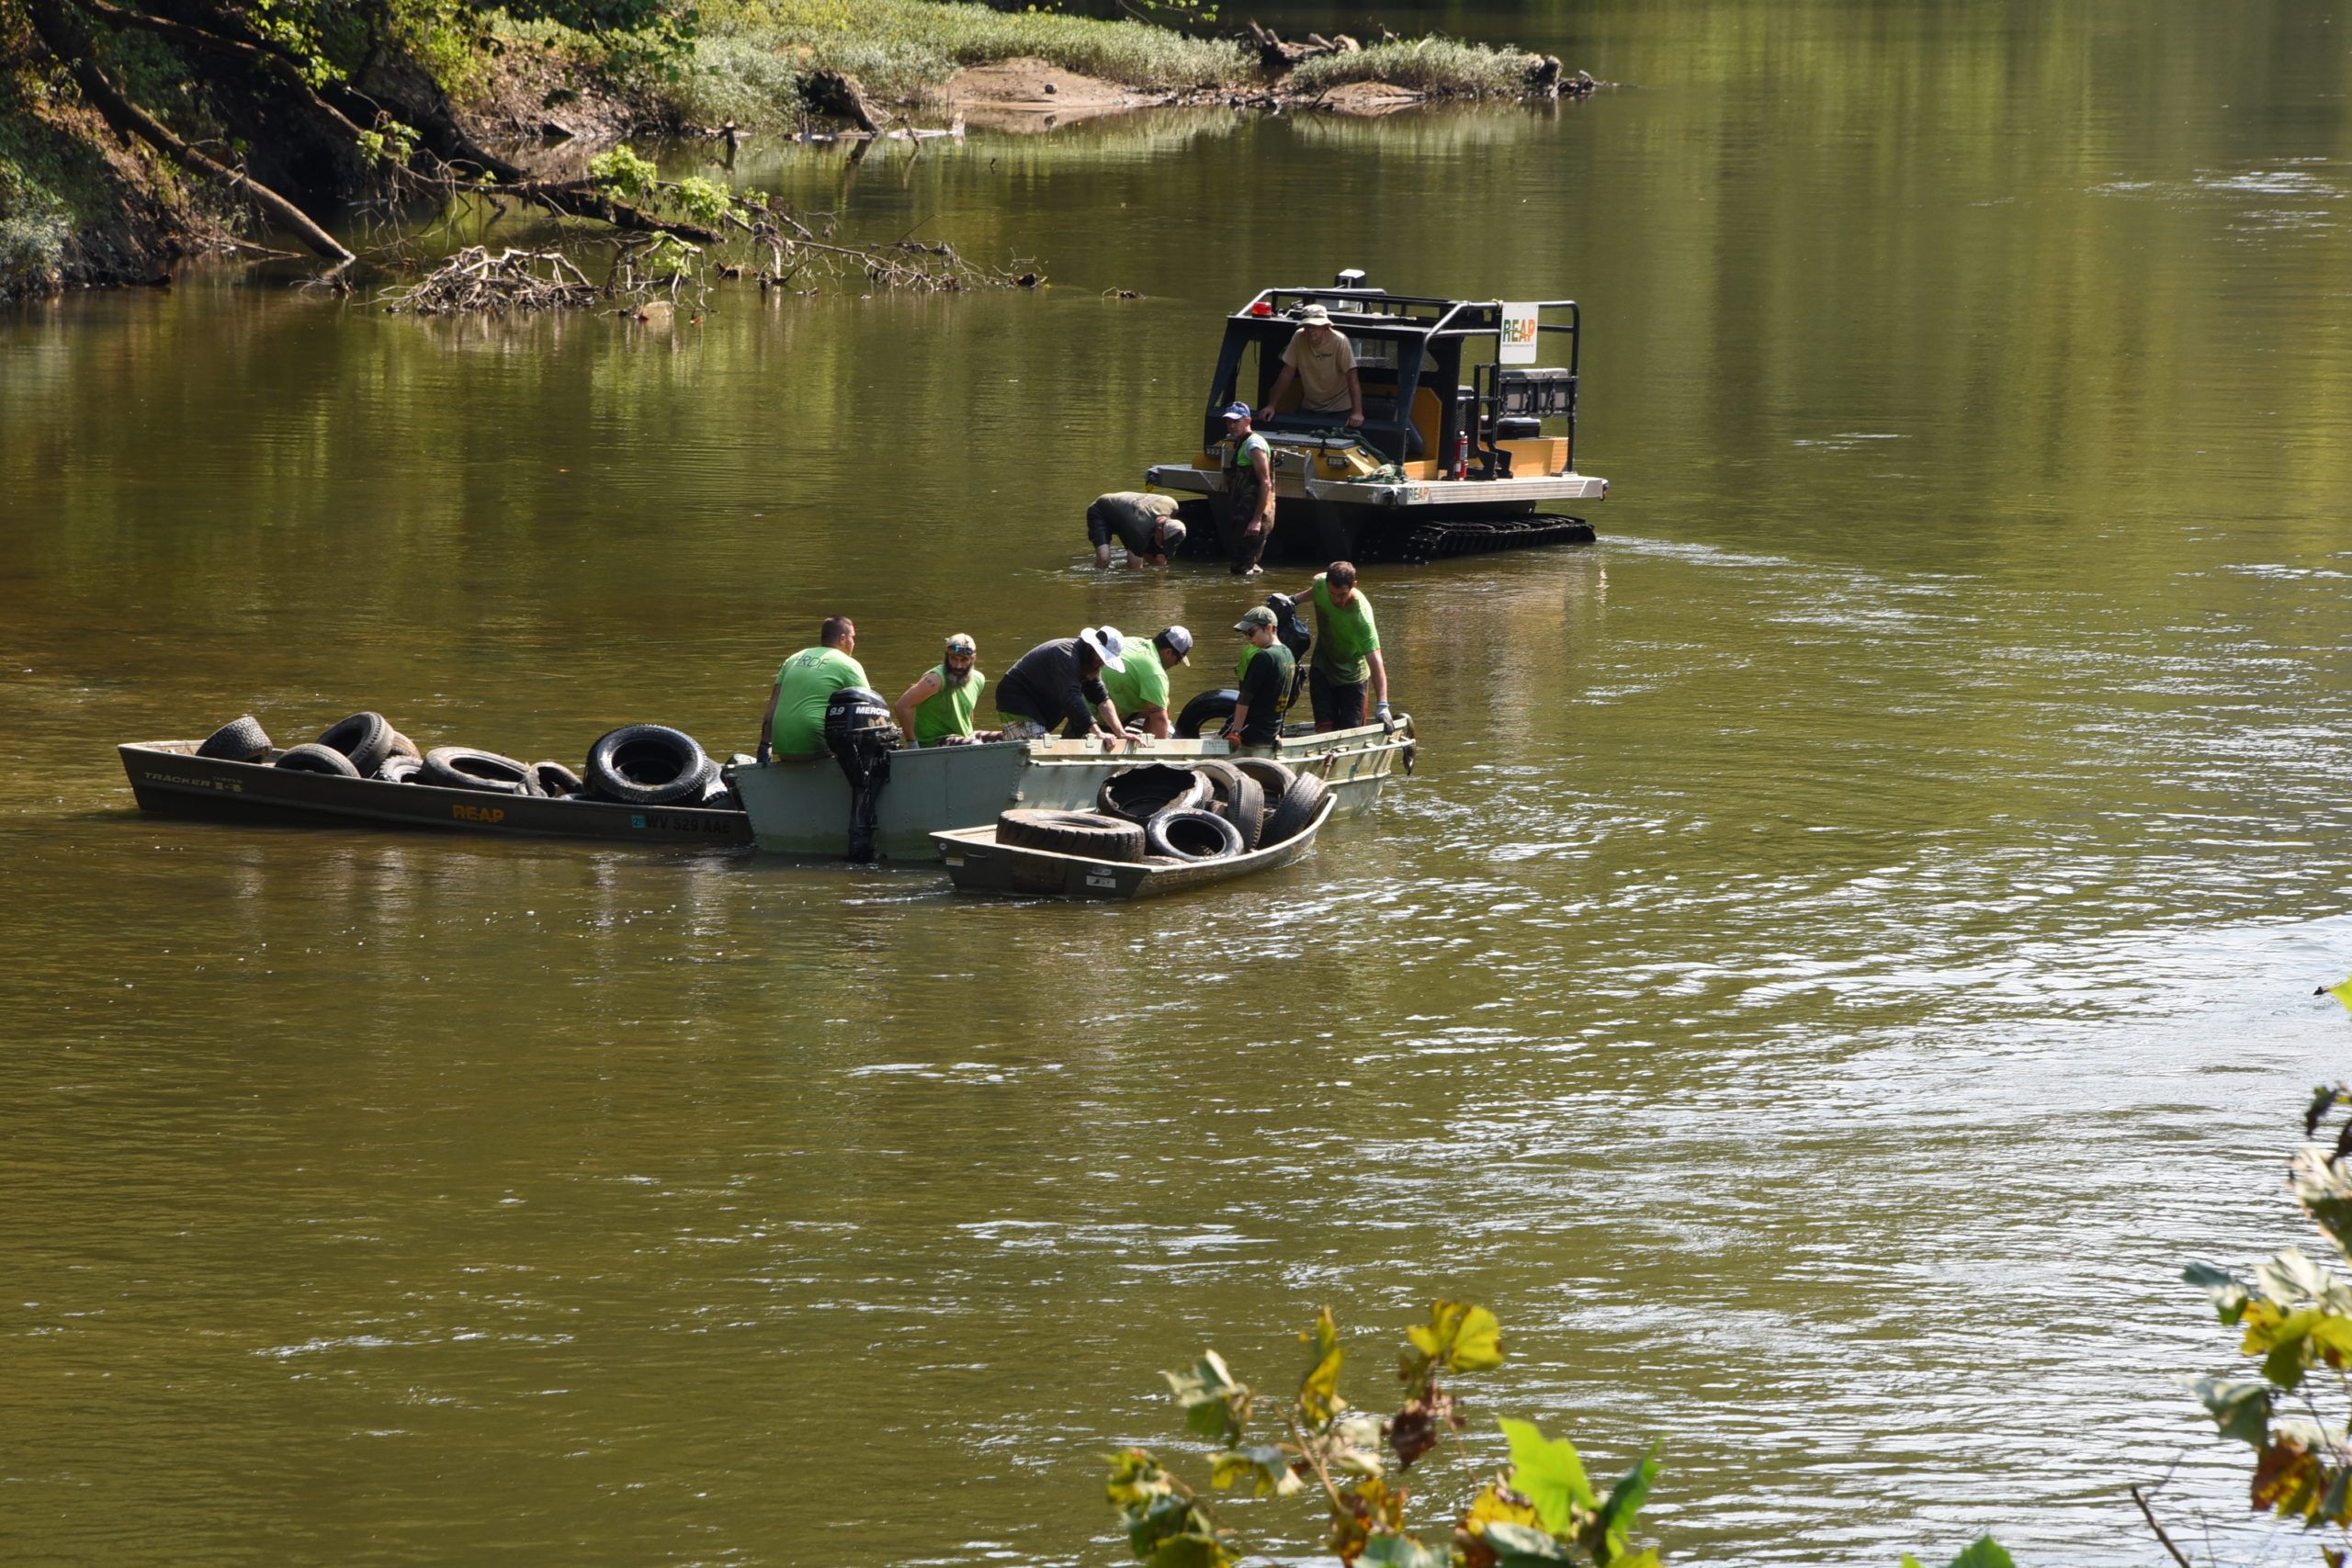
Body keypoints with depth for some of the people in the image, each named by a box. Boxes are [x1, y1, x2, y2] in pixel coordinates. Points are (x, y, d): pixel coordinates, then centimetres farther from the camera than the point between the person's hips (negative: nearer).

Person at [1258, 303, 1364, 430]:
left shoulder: (1339, 342, -21)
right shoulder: (1298, 338, -12)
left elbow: (1352, 379, -24)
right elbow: (1287, 374, -5)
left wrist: (1357, 413, -32)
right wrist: (1271, 406, -6)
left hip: (1339, 409, -4)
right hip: (1309, 408, 4)